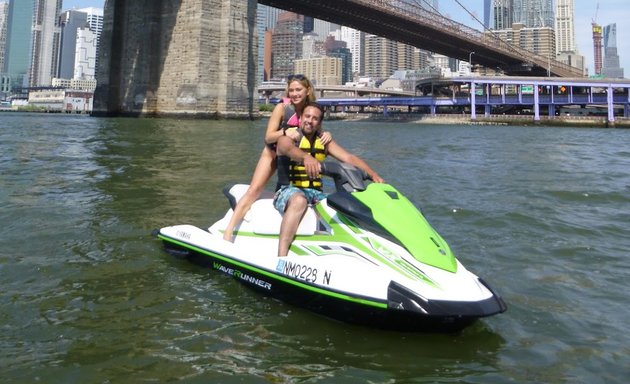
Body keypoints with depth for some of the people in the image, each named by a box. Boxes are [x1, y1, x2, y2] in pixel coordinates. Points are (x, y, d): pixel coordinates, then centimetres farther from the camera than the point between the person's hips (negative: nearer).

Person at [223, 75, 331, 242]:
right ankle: (228, 232, -17)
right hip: (274, 152, -4)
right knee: (254, 190, -14)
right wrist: (285, 132, -39)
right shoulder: (282, 107, -18)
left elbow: (316, 132, -2)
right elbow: (268, 137, -19)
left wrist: (326, 134, -26)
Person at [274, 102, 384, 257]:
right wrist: (306, 157, -52)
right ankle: (280, 259, -49)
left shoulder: (324, 142, 15)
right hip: (290, 191, -5)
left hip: (316, 193, 6)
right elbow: (289, 149, -27)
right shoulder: (287, 139, -1)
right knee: (299, 200, -40)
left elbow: (349, 158, 2)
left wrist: (373, 175, -15)